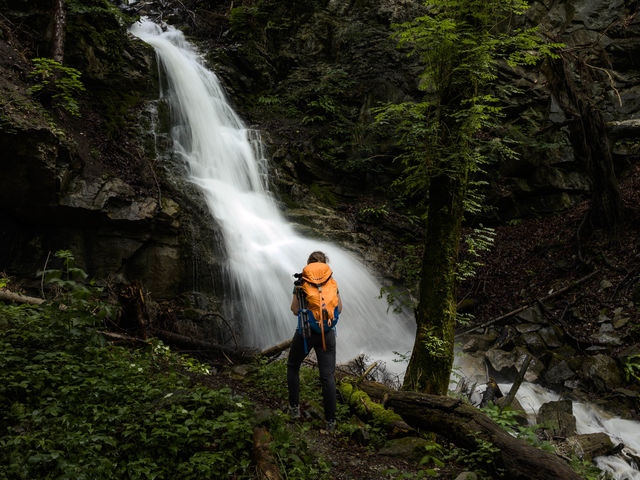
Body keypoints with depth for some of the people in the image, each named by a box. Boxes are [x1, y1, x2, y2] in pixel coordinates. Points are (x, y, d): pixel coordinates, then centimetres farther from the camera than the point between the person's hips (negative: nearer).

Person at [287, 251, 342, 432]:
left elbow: (295, 309, -2)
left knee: (293, 366, 23)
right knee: (327, 375, 4)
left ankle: (294, 407, 23)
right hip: (327, 332, 1)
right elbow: (339, 308, 7)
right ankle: (330, 420, 4)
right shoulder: (331, 281, 5)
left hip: (305, 330, -1)